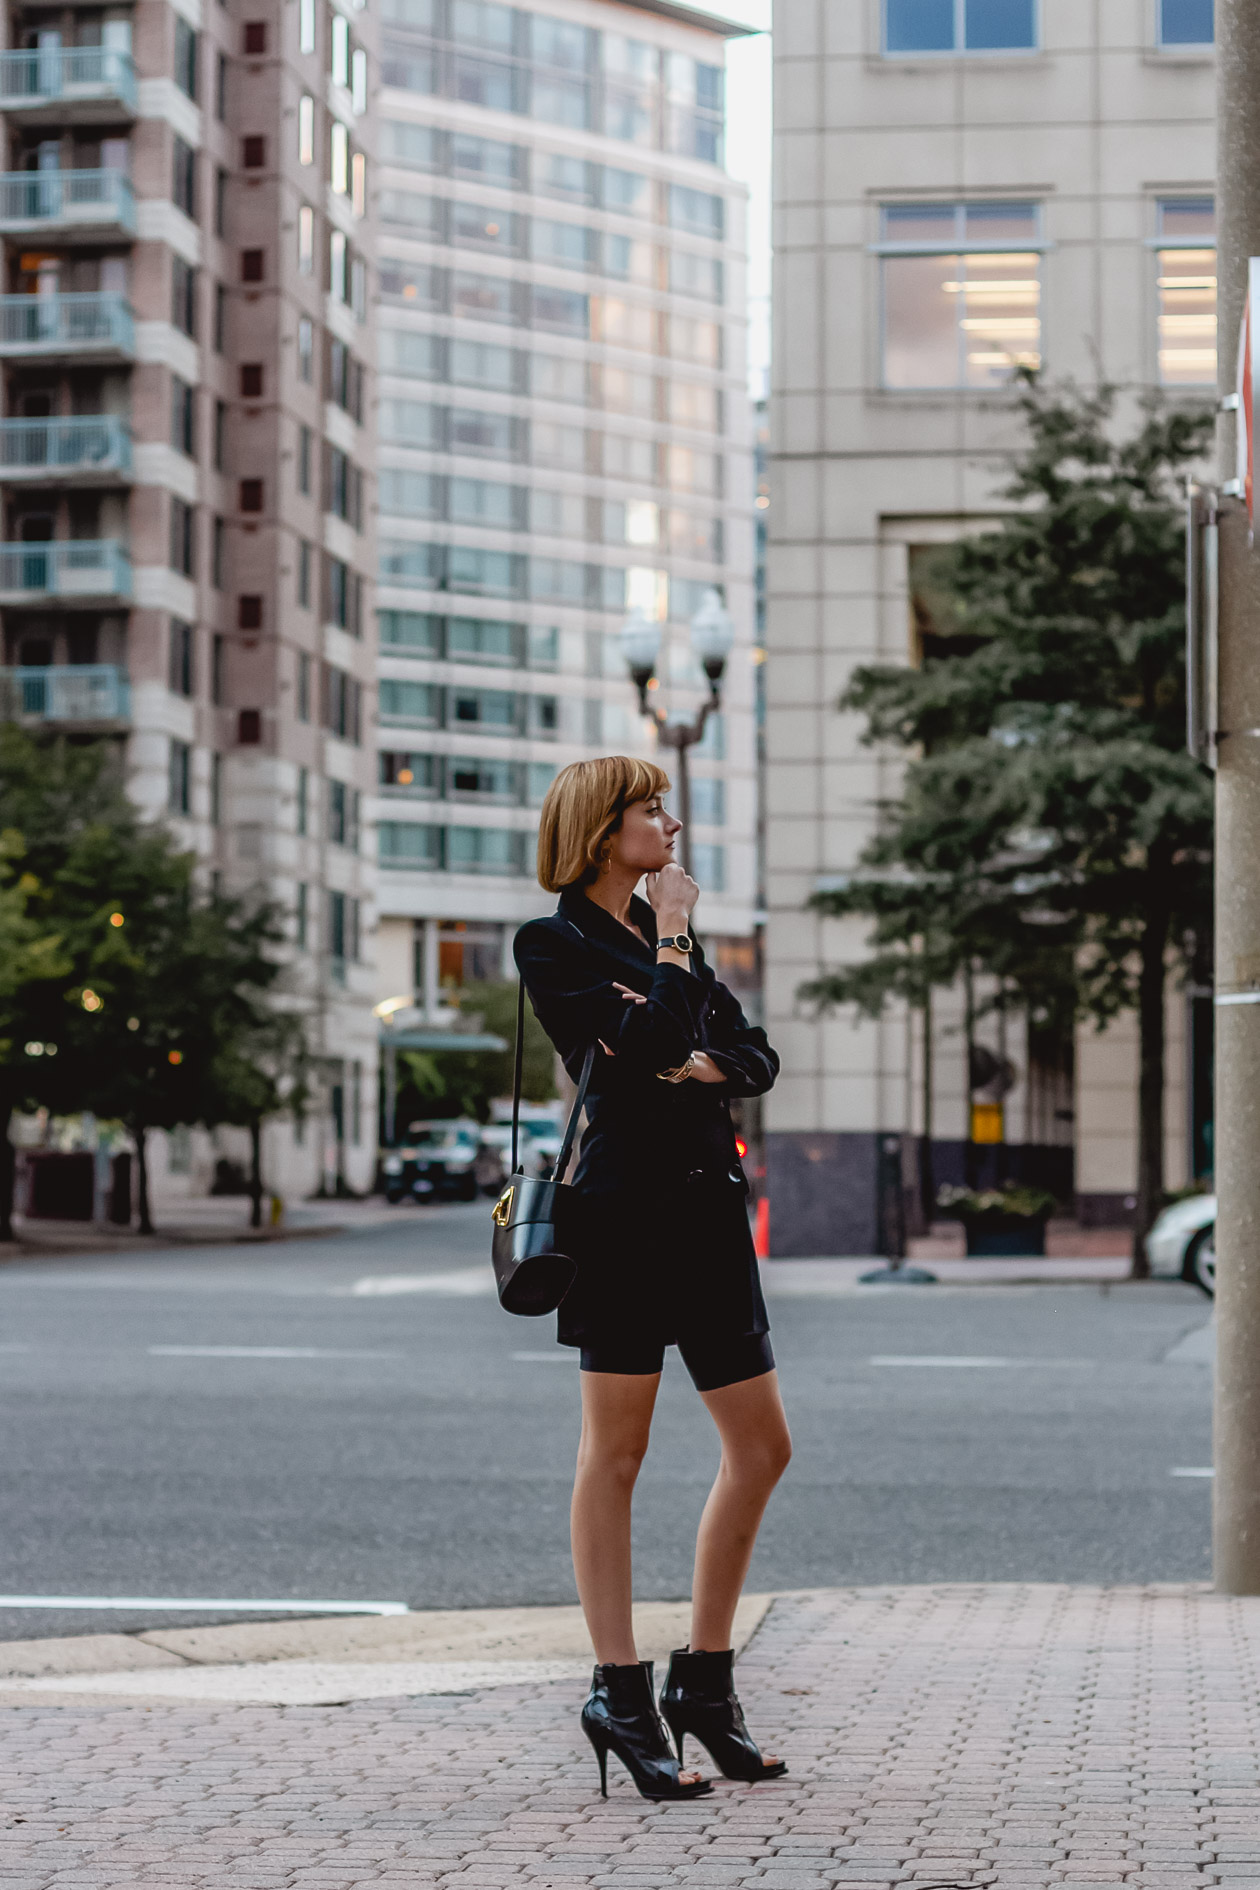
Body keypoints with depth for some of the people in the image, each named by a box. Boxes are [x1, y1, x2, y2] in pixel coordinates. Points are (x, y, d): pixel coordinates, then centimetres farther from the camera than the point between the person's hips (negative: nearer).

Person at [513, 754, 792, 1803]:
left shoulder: (671, 933, 20)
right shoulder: (554, 942, -4)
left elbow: (756, 1055, 14)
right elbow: (651, 1040, -17)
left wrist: (706, 1063, -6)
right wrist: (671, 939, -5)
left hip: (710, 1201, 8)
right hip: (628, 1204, -8)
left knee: (763, 1447, 8)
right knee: (616, 1452, -2)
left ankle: (704, 1678, 18)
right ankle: (620, 1689, 5)